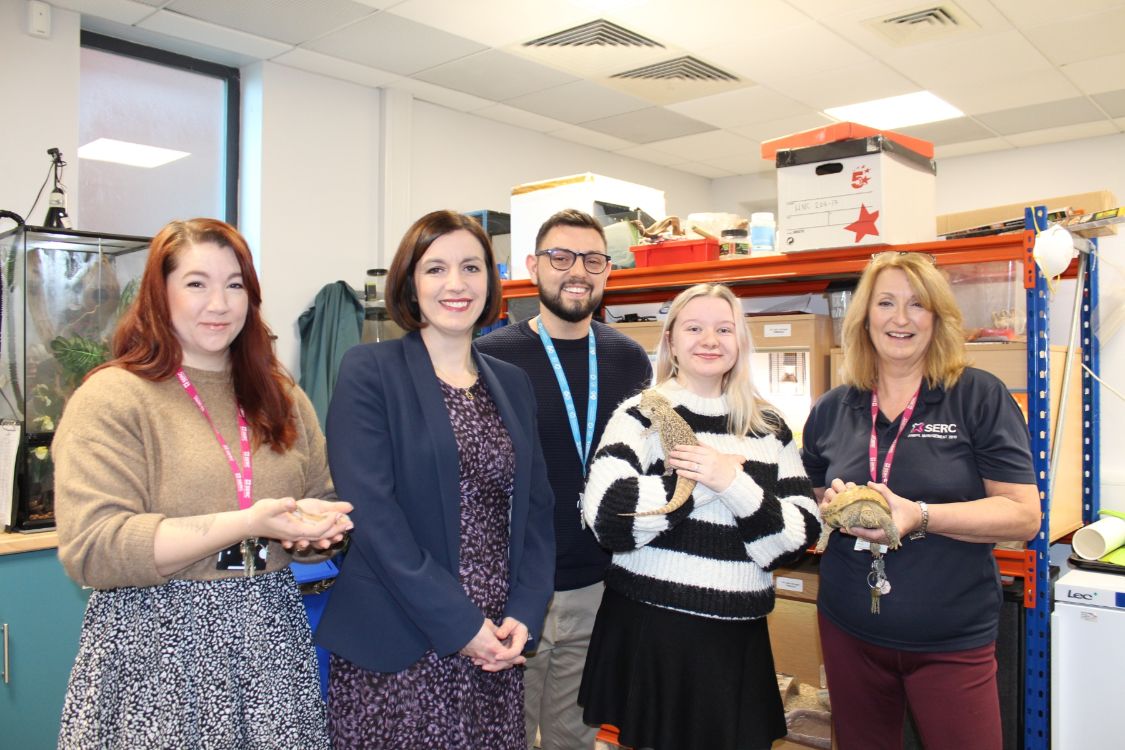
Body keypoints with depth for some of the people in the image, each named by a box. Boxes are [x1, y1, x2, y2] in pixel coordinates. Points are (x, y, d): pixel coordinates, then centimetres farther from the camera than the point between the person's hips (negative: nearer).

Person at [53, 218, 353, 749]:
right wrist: (245, 524, -22)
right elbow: (90, 549, -16)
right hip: (158, 650, -4)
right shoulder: (111, 398, -7)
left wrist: (317, 523, -10)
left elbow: (326, 504, 14)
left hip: (269, 644, 5)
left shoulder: (280, 398, 10)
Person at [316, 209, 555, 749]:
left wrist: (524, 615, -5)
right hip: (397, 653, -4)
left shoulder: (513, 385, 10)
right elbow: (373, 513, -14)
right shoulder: (369, 372, -6)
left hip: (496, 645, 5)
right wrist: (458, 624, -15)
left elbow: (535, 509, 9)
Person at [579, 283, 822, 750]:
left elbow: (803, 535, -2)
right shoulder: (641, 416, -5)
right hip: (650, 629, -3)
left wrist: (734, 484, -16)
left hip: (738, 636, 4)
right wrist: (705, 483, -17)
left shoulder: (769, 427, 6)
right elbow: (608, 517, -19)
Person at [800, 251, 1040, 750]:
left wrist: (919, 516, -23)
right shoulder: (831, 410, 6)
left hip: (952, 642, -3)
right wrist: (831, 507, -9)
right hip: (850, 635, 3)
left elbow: (1024, 515, -10)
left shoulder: (979, 397, -5)